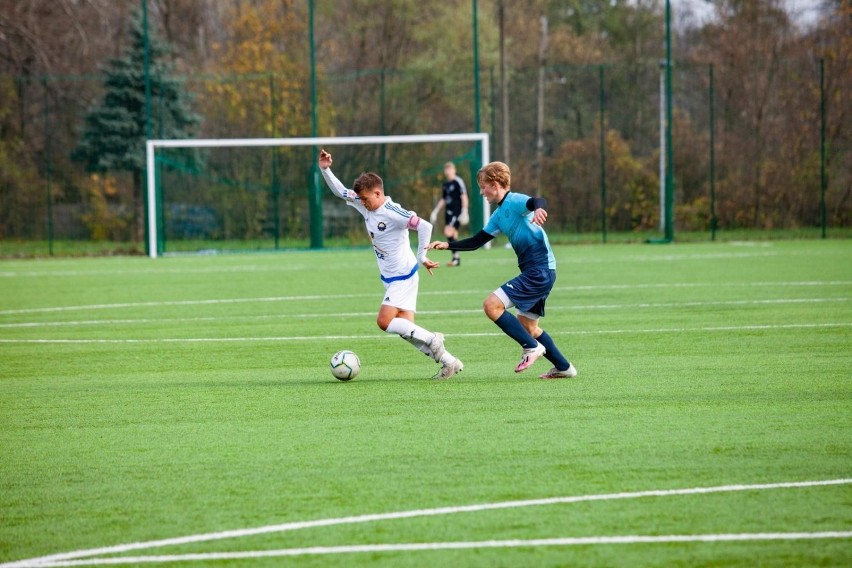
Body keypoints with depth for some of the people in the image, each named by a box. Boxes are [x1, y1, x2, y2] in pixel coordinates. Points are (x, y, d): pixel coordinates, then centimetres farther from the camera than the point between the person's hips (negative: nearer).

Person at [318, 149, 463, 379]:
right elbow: (340, 191, 13)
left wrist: (422, 257, -22)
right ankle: (448, 361, 7)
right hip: (390, 278, 9)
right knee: (405, 329, 3)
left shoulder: (392, 213, -21)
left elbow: (424, 226, -27)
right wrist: (325, 170, 0)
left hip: (403, 276, -9)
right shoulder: (366, 207, 4)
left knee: (385, 321, -16)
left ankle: (433, 340, -6)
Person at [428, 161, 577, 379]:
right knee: (527, 325, 18)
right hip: (538, 272, 10)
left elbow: (538, 201, -32)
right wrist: (447, 245, 13)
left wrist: (539, 208, -56)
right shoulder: (499, 215, 18)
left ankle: (532, 347, -9)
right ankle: (564, 367, 25)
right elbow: (476, 241, 23)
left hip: (540, 270, -10)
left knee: (492, 305, -15)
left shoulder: (515, 201, -10)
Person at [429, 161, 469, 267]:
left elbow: (464, 197, -11)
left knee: (448, 232, -20)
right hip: (448, 211, 8)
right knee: (452, 235, 8)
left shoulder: (458, 182, -7)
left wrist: (464, 211, -17)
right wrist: (436, 211, 18)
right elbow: (443, 200, 24)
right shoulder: (445, 185, 16)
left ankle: (456, 257, -16)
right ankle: (456, 259, 12)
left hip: (456, 212, -8)